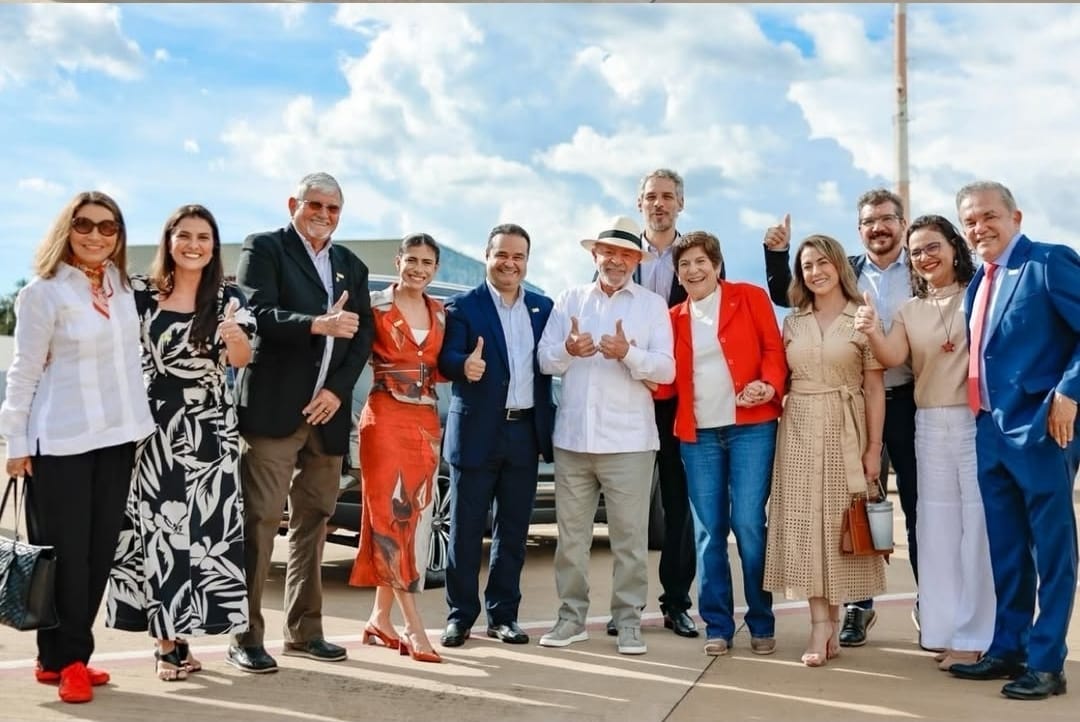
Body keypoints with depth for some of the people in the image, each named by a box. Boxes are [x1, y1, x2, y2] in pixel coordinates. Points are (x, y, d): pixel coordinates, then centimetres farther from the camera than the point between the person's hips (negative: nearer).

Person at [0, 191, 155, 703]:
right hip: (60, 442, -6)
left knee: (100, 550, 8)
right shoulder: (42, 292, -8)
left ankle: (71, 654, 20)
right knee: (65, 552, 0)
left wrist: (137, 421, 11)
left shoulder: (122, 285, 9)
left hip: (117, 436, 6)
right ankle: (62, 660, 13)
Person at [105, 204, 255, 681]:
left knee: (203, 528, -1)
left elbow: (242, 360, -13)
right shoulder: (141, 292, 2)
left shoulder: (228, 298, -1)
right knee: (156, 529, 2)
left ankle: (176, 634, 11)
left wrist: (235, 336, -35)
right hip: (154, 427, 1)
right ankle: (168, 640, 10)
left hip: (210, 431, 0)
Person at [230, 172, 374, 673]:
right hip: (272, 408, -6)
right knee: (260, 519, -6)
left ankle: (303, 631, 19)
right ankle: (246, 638, 1)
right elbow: (256, 313, -13)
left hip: (327, 411, 6)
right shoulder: (263, 249, 2)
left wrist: (337, 389, -4)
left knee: (313, 521, 10)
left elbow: (362, 335, 10)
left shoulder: (351, 266, 18)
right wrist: (318, 324, -27)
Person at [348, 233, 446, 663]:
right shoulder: (375, 306, -3)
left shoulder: (439, 314, 13)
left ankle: (380, 617, 17)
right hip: (386, 418, -6)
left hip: (427, 422, 6)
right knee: (391, 514, -8)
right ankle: (414, 627, -8)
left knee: (413, 518, 7)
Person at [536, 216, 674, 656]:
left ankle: (629, 622, 10)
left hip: (628, 440, -2)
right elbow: (545, 360, 5)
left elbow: (666, 369, -4)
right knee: (571, 533, 8)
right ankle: (571, 617, 19)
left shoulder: (652, 305, 5)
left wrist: (628, 353, -22)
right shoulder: (569, 300, 12)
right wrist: (567, 349, -16)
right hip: (572, 437, 2)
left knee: (630, 536, 1)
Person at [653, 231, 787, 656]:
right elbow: (670, 380, 12)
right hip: (697, 434, 3)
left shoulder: (750, 298, 4)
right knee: (708, 531, 4)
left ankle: (762, 625, 9)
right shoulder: (675, 317, 14)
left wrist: (769, 385, -18)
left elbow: (773, 349, 0)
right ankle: (717, 627, 13)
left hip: (750, 427, -3)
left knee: (748, 525, -6)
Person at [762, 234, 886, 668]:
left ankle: (829, 623, 13)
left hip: (844, 432, -3)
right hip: (798, 431, 3)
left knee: (839, 524, 2)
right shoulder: (793, 322, 11)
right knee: (805, 526, -1)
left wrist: (874, 447, -7)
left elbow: (874, 388, -2)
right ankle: (821, 626, 2)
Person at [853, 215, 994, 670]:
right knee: (938, 529, 9)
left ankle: (976, 635, 9)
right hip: (931, 427, 5)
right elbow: (892, 358, -4)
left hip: (980, 421, -4)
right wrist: (871, 332, -24)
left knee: (978, 526, 0)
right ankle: (948, 629, 19)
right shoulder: (909, 312, 11)